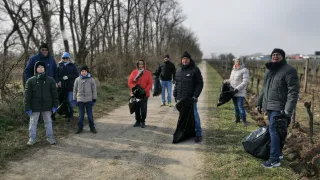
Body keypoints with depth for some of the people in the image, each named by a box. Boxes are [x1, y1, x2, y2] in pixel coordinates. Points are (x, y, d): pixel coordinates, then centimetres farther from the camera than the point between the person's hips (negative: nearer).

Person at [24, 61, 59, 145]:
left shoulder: (50, 80, 0)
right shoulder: (30, 80, -3)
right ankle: (32, 138, 20)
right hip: (35, 106, -1)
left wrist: (55, 105, -2)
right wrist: (27, 107, -7)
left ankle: (50, 137, 24)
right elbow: (27, 95, -4)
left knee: (48, 122, 11)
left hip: (47, 105, 1)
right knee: (33, 122, 9)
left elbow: (54, 93, 1)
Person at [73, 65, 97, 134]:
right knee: (81, 115, 6)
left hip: (89, 99, -1)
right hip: (80, 100, 1)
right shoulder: (77, 79, 2)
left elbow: (94, 89, 2)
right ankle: (80, 128, 18)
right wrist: (74, 99, 6)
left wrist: (94, 98, -1)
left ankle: (92, 127, 17)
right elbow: (75, 89, 7)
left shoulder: (91, 79, -2)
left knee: (90, 114, 6)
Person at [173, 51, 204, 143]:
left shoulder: (195, 70, -7)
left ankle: (198, 134, 7)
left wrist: (195, 95, -15)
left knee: (194, 116, -3)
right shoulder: (179, 70, 11)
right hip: (180, 98, 6)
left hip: (191, 98, -6)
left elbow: (200, 84, -8)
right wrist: (175, 94, 14)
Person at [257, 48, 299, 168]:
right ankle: (278, 153, 29)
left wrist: (288, 110, -23)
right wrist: (260, 103, 19)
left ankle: (275, 159, -2)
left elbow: (293, 92, -17)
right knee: (274, 130, 15)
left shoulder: (289, 71, -12)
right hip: (269, 106, 8)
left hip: (279, 108, -8)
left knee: (273, 130, -9)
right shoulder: (269, 70, 13)